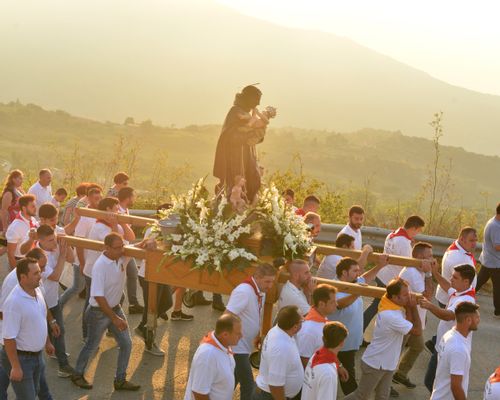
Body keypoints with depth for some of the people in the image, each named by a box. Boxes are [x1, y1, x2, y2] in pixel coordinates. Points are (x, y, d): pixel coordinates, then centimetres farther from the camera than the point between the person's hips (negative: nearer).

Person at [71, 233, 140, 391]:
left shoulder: (122, 256, -11)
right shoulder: (100, 266, -29)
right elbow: (98, 297, -29)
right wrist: (115, 318, -27)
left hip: (115, 308, 7)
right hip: (99, 312, -6)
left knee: (126, 344, 8)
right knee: (92, 346, 13)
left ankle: (120, 380, 23)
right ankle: (77, 375, 36)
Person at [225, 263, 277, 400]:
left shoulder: (260, 292, 4)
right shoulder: (244, 291, -24)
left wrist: (258, 336, 11)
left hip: (243, 346, 9)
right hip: (236, 347, -9)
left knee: (233, 381, 21)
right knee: (248, 384, -5)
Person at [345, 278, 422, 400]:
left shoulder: (395, 307, -3)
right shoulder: (391, 316, -32)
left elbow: (409, 324, -1)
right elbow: (417, 331, -23)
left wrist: (408, 307, -12)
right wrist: (414, 307, -16)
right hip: (375, 364, -9)